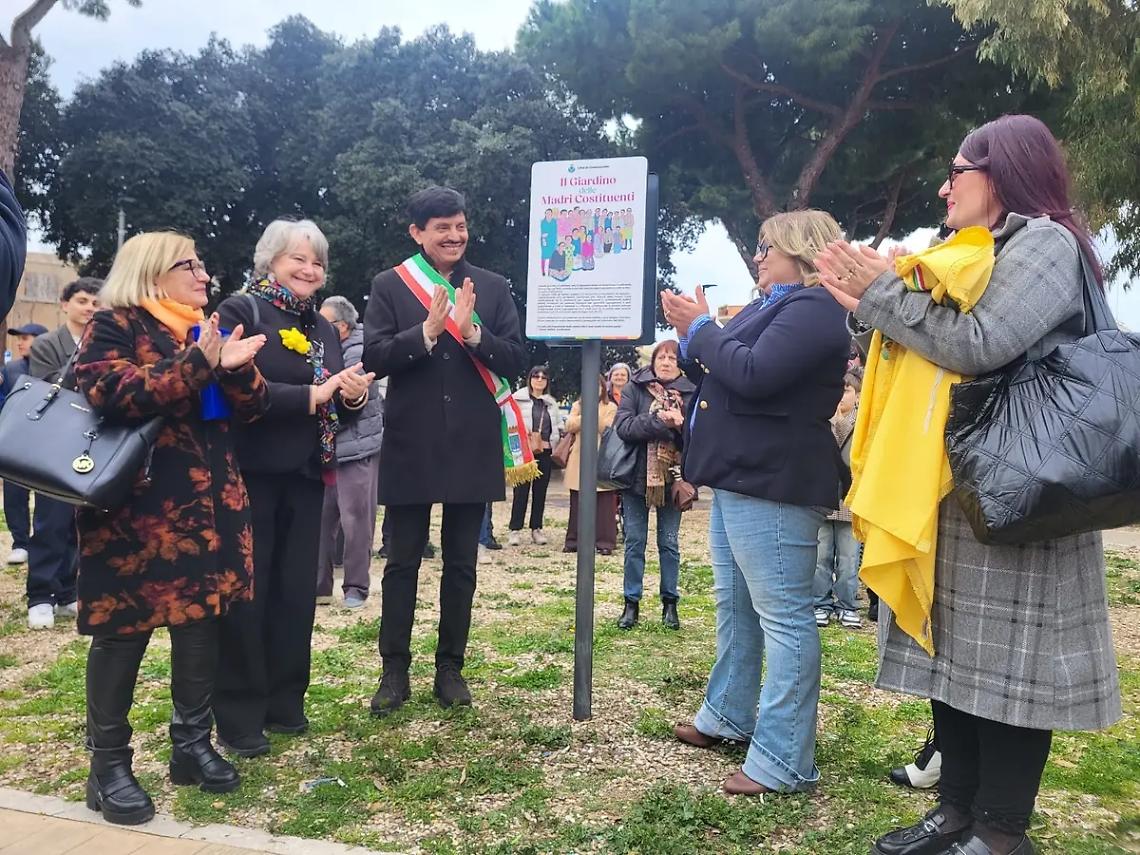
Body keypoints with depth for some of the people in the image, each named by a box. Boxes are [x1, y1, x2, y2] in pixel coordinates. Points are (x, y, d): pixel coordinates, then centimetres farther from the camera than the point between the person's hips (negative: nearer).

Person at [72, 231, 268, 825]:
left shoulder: (209, 330, 16)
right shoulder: (113, 327, -3)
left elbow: (251, 408, 10)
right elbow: (112, 394, -21)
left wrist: (235, 368, -11)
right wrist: (196, 364, -24)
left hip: (208, 504, 7)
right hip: (136, 504, -6)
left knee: (202, 622, 9)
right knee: (124, 630, 0)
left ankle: (192, 744, 23)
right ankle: (108, 765, 12)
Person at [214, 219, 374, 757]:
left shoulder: (322, 327, 15)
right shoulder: (240, 312, -6)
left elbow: (341, 408, 15)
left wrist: (353, 395, -8)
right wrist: (312, 395, -23)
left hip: (305, 475, 6)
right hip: (251, 474, -6)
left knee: (297, 591, 11)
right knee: (246, 593, 1)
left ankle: (283, 702, 24)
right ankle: (237, 716, 13)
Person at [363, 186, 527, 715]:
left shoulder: (491, 287, 5)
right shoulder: (389, 286, 2)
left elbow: (516, 360, -1)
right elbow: (373, 358, -7)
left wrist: (473, 331, -18)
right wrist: (427, 331, -21)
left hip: (472, 447, 2)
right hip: (411, 445, -1)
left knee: (461, 564, 9)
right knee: (403, 562, 7)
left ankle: (451, 668, 22)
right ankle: (394, 670, 18)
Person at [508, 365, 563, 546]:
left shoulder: (551, 403, 16)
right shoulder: (519, 399, 0)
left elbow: (559, 427, 18)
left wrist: (552, 442, 3)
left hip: (545, 452, 5)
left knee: (540, 490, 8)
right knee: (521, 490, -4)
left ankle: (536, 528, 15)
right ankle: (515, 529, 1)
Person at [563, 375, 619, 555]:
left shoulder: (611, 408, 6)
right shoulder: (578, 405, 14)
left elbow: (608, 430, -8)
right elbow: (569, 426, 0)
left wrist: (595, 412, -13)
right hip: (580, 460, 3)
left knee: (604, 503, -4)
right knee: (577, 503, 6)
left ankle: (605, 542, 0)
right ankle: (573, 540, 13)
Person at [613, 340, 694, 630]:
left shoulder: (689, 392, 1)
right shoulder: (636, 388, 0)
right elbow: (623, 426, -13)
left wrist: (681, 424, -24)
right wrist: (660, 422, -21)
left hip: (671, 480, 0)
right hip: (637, 476, 0)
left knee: (669, 543, 9)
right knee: (634, 542, 6)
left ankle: (669, 602, 21)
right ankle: (631, 602, 16)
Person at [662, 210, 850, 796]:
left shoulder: (812, 308, -12)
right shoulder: (772, 306, 18)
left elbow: (752, 375, -24)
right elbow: (723, 378, 20)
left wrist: (701, 328, -10)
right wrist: (692, 337, 5)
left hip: (772, 484, -11)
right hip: (741, 478, 11)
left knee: (782, 615, -7)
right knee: (734, 605, 19)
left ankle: (783, 761, -1)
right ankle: (729, 716, 34)